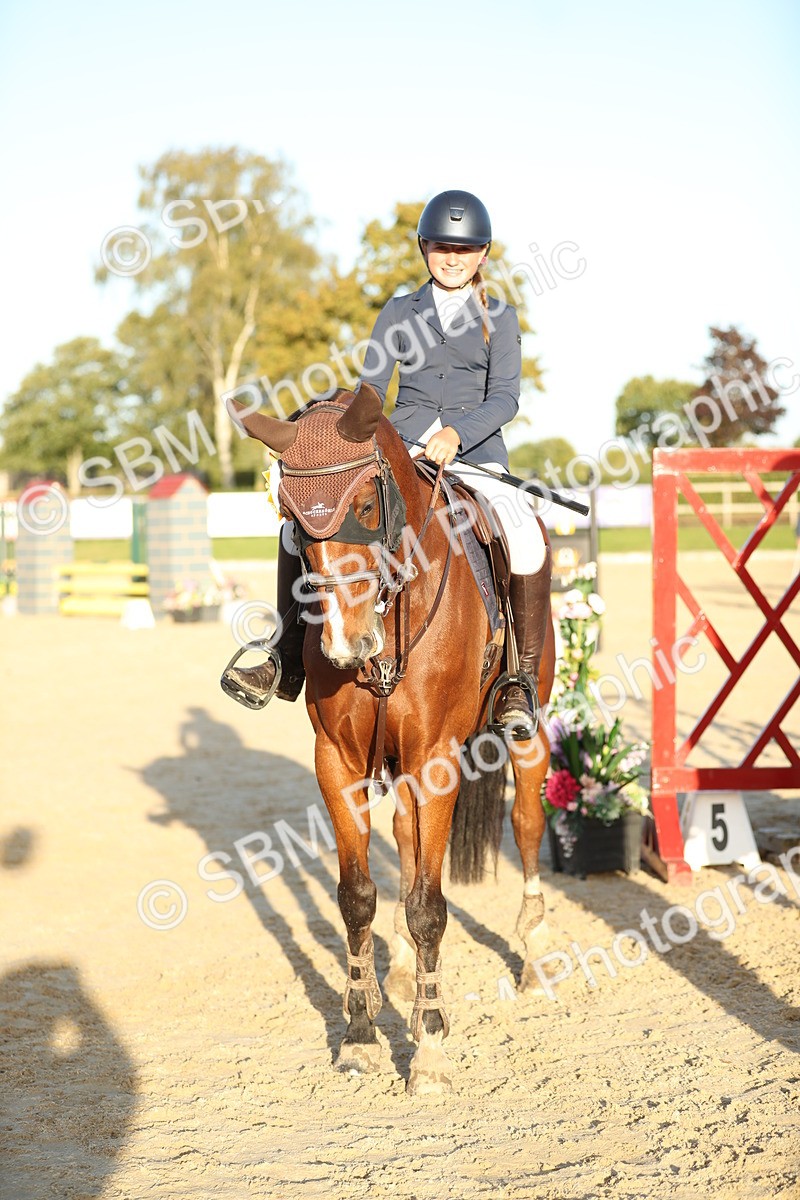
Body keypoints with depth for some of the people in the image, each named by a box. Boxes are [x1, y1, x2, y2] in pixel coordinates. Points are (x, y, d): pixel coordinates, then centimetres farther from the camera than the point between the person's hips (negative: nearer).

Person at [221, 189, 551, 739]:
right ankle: (287, 657, -3)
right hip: (398, 452, 3)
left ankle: (525, 680, -20)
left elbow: (505, 396, -5)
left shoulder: (499, 317, 8)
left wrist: (456, 432, -24)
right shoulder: (398, 313, 15)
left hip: (475, 454, -2)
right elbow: (372, 387, 8)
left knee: (527, 540, -31)